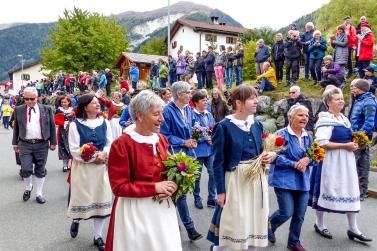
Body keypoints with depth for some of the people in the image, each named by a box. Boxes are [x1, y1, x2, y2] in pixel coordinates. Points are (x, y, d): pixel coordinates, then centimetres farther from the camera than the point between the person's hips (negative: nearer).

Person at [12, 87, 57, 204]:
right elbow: (16, 127, 10)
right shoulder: (18, 110, 3)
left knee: (40, 170, 8)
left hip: (42, 145, 0)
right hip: (25, 144, 0)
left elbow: (52, 126, 4)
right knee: (26, 169, -3)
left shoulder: (47, 109, 0)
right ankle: (28, 188, 26)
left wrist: (53, 142, 2)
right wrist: (15, 143, 9)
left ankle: (39, 193, 21)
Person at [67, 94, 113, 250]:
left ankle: (98, 236, 22)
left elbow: (110, 143, 4)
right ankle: (76, 219, 43)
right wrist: (94, 157, -17)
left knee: (101, 199, 6)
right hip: (82, 167, -3)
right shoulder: (75, 125, -8)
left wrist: (103, 154, -16)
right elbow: (74, 150, -11)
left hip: (101, 167, 3)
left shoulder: (104, 123, 3)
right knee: (82, 197, 7)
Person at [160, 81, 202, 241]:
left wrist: (193, 141, -1)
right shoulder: (168, 111, -14)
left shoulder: (189, 110, 8)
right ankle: (189, 227, 7)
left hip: (188, 153, 7)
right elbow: (164, 136, -14)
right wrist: (183, 142, -15)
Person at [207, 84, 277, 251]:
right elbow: (218, 162, -12)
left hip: (257, 178, 6)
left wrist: (271, 155, -6)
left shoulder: (257, 125, 5)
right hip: (236, 180, -6)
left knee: (255, 220, 15)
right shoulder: (224, 126, -13)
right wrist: (220, 191, -13)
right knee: (233, 221, 6)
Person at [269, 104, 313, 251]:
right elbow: (277, 157, -16)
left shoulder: (308, 137, 8)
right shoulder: (282, 134, -12)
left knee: (299, 215, 11)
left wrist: (307, 159, -12)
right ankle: (269, 226, 26)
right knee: (286, 213, -5)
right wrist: (294, 164, -20)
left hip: (302, 181, 6)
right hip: (284, 180, -6)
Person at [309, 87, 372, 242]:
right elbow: (322, 143, -24)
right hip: (331, 162, -8)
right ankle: (319, 224, 22)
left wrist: (353, 144, 5)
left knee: (351, 192, 9)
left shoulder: (344, 118, 13)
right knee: (326, 190, 4)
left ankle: (353, 228, 21)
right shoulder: (326, 119, -15)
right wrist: (345, 146, -19)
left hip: (347, 162, 8)